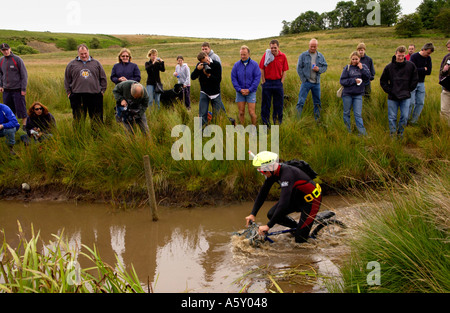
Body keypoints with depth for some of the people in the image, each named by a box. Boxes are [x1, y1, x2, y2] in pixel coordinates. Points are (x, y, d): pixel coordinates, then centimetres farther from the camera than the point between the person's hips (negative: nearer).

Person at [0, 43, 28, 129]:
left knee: (21, 108, -4)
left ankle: (24, 125, 5)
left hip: (17, 90, -5)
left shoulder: (17, 60, -7)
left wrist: (23, 89, -10)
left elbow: (24, 75, -6)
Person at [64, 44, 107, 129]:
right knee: (78, 118, 5)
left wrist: (102, 90, 7)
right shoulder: (72, 64, 9)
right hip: (77, 96, 0)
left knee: (96, 118, 4)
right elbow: (67, 80, 12)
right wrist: (69, 92, 5)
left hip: (95, 95, 0)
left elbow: (103, 78, 15)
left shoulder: (96, 63, 11)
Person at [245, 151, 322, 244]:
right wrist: (253, 214, -5)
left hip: (311, 200, -8)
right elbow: (262, 193, 0)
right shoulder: (272, 171, -10)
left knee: (300, 239, -13)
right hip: (297, 196, 8)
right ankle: (297, 227, 16)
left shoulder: (287, 174, -36)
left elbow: (283, 203, -42)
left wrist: (268, 226, -39)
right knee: (271, 215, -4)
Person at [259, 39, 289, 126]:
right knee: (265, 103, 4)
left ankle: (277, 121, 19)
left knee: (279, 103, 7)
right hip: (267, 82, -1)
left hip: (278, 82, 1)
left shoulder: (283, 56, -1)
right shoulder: (266, 55, -5)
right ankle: (265, 123, 13)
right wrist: (263, 82, -2)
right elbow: (262, 69, -1)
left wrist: (281, 82, -1)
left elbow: (284, 71, 5)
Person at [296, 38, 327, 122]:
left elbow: (325, 66, 10)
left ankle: (317, 119, 20)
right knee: (301, 101, -9)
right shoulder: (303, 55, -2)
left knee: (317, 102, 10)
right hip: (306, 82, -3)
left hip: (316, 83, 3)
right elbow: (299, 68, -3)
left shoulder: (320, 56, 7)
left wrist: (319, 69, -12)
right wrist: (303, 79, -9)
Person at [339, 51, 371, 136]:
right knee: (346, 113, 9)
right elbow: (342, 81, -8)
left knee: (358, 114, -3)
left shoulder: (364, 67, 4)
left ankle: (362, 132, -3)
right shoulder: (347, 68, -2)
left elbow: (368, 77, -7)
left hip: (358, 94, 0)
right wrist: (354, 80, -15)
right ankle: (347, 131, 20)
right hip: (347, 94, 0)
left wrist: (361, 69, -14)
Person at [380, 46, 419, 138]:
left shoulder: (411, 66, -1)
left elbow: (415, 80, 9)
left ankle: (400, 134, 17)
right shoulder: (389, 67, -2)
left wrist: (409, 90, 3)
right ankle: (393, 135, 13)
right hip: (392, 97, 0)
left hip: (405, 97, 0)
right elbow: (383, 81, 6)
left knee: (405, 117, 1)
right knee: (392, 118, 3)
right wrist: (389, 91, -2)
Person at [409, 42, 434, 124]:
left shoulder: (428, 58, 6)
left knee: (420, 103, 4)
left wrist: (419, 70, -12)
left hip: (421, 83, 6)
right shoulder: (414, 56, -10)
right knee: (411, 102, -8)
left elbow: (429, 72, -3)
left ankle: (414, 121, 14)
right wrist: (424, 69, -11)